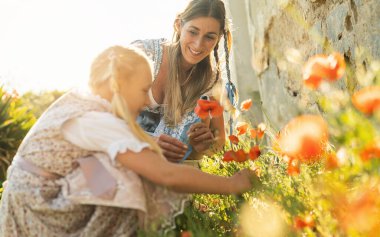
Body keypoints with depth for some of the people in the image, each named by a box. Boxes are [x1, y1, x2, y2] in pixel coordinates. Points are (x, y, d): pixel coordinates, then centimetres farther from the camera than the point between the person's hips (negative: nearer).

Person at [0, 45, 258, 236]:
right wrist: (232, 184, -19)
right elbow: (167, 175, -28)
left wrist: (152, 147, -9)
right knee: (124, 181, -17)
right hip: (35, 215, -9)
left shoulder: (81, 102, 3)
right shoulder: (96, 120, -24)